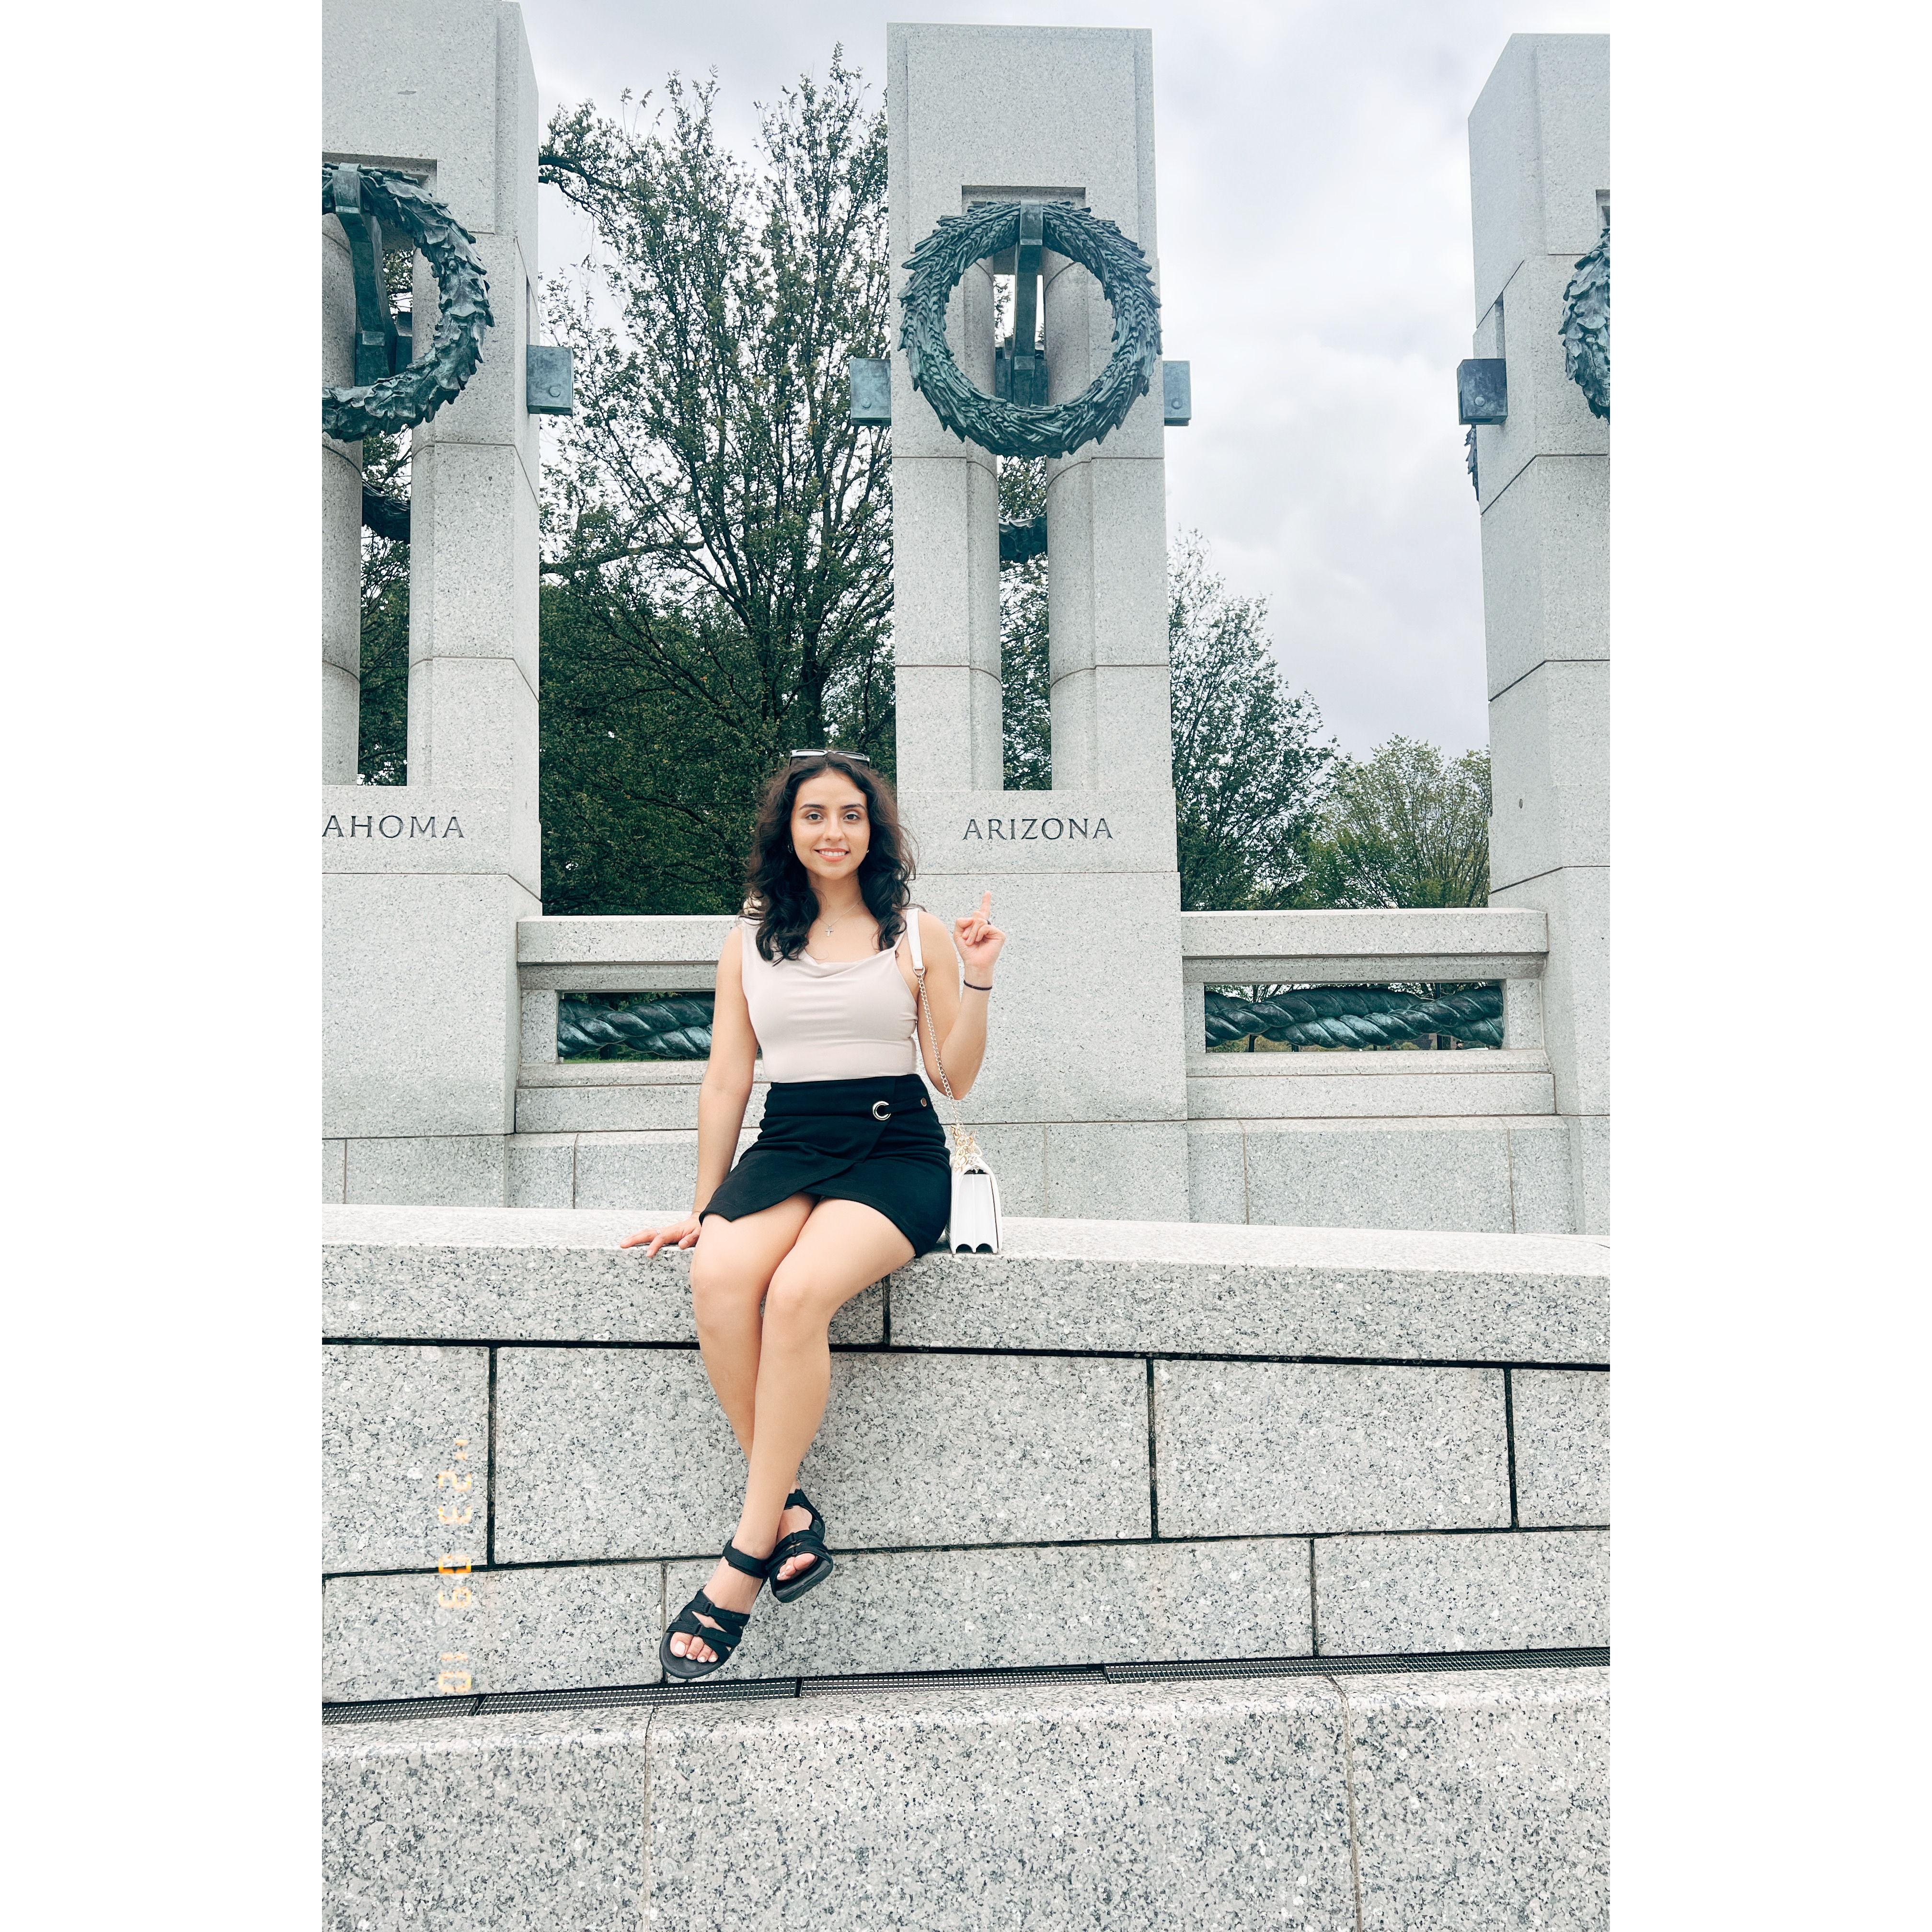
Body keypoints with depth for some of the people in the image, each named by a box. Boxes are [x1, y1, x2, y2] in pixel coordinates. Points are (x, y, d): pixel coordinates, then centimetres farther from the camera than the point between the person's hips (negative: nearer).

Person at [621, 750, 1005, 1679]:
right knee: (717, 1279, -31)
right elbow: (725, 1082, 15)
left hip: (895, 1151, -2)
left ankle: (746, 1556, -20)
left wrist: (976, 980, -6)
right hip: (786, 1147, 3)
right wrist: (704, 1207, 11)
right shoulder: (749, 942, 16)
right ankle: (788, 1510, -16)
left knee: (798, 1291, -31)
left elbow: (955, 1078, 7)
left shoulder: (916, 934, 10)